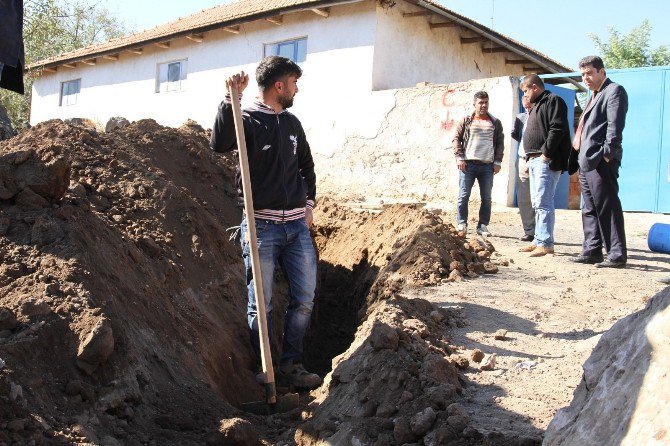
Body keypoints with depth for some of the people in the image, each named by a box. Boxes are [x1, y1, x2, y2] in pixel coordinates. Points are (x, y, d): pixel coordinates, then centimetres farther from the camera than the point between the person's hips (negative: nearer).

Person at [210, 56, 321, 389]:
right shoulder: (247, 120, -6)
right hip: (262, 226, -6)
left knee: (304, 299, 6)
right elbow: (219, 144, -27)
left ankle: (290, 364, 20)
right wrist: (231, 98, -29)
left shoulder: (292, 123, 14)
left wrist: (308, 205, 18)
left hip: (297, 225, 6)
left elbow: (307, 165, 25)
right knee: (260, 305, 2)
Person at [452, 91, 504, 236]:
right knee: (463, 196, -2)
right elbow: (456, 139, 5)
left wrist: (497, 162, 1)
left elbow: (500, 143, 11)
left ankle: (483, 226, 10)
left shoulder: (495, 123, 12)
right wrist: (459, 158, -6)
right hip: (468, 164, -2)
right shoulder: (466, 121, 8)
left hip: (487, 166, 2)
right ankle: (462, 224, 7)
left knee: (486, 198, 3)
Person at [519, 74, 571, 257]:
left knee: (543, 202, -13)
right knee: (537, 203, 11)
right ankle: (539, 240, 17)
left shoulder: (553, 101, -6)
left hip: (546, 161, -10)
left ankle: (546, 243, -13)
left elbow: (557, 129, -18)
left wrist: (546, 153, -20)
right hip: (535, 160, 10)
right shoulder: (536, 106, 25)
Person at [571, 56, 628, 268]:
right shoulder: (595, 96, 24)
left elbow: (615, 125, -15)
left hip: (601, 162, -10)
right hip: (587, 163, 10)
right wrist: (581, 158, 16)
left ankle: (617, 255, -4)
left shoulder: (614, 91, -5)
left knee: (607, 208, -8)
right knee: (590, 210, 12)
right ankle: (592, 251, 18)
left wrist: (607, 153, -21)